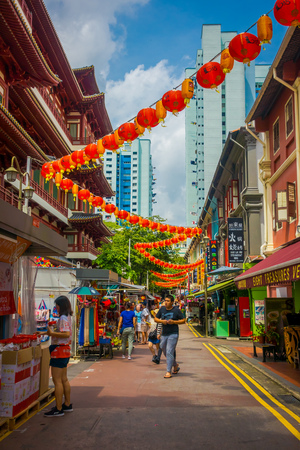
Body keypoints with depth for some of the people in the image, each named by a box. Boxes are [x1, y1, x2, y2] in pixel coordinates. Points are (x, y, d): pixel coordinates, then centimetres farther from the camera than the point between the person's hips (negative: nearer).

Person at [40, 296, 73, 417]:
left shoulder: (63, 318, -17)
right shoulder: (67, 317, 13)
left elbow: (66, 334, -29)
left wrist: (52, 333, -29)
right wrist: (45, 332, 24)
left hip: (59, 350, -10)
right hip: (65, 350, 10)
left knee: (57, 380, -5)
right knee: (63, 379, 18)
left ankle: (58, 409, -1)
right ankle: (67, 405, 27)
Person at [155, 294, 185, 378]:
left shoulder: (176, 310, -5)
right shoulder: (162, 309, 7)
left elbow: (183, 320, -2)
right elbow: (156, 319, 12)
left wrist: (174, 322, -16)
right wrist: (161, 321, -9)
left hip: (173, 334, -6)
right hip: (164, 334, 6)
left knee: (169, 352, -11)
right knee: (165, 352, 15)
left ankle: (169, 372, -5)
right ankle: (175, 365, 36)